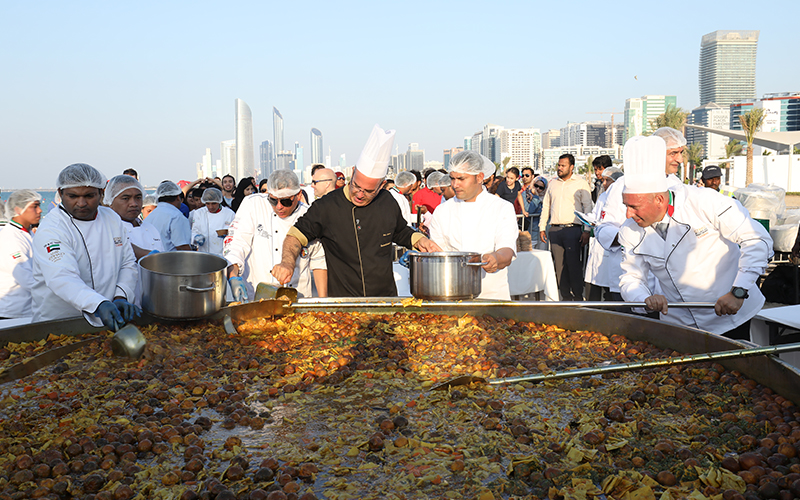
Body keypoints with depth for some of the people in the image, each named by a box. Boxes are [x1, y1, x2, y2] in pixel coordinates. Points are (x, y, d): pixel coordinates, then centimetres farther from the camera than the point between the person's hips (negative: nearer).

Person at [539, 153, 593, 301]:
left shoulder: (581, 183, 3)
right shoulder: (553, 183, 16)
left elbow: (588, 207, 1)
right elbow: (546, 206, 19)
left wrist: (586, 231, -7)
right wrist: (542, 228, 13)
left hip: (572, 229, -4)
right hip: (555, 230, 4)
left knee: (574, 264, -8)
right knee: (559, 265, 4)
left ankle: (578, 297, 2)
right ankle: (566, 297, 11)